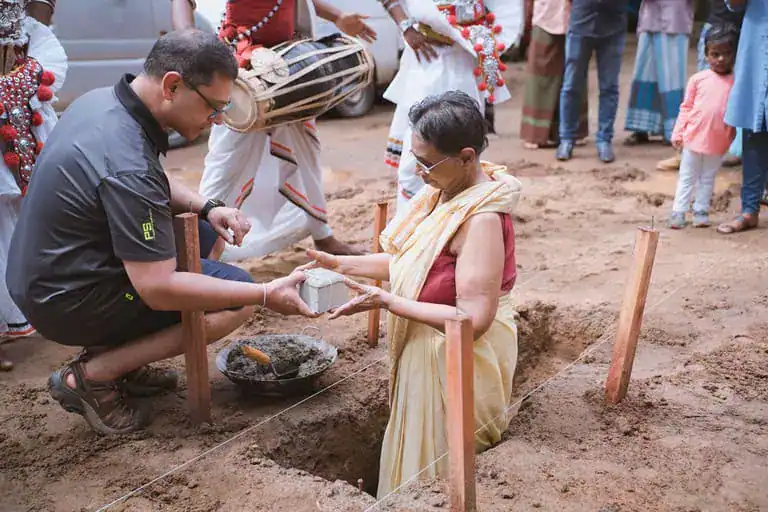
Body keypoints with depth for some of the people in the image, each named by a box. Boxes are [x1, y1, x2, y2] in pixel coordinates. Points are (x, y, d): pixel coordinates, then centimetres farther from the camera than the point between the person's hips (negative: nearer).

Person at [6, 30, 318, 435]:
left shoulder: (103, 99, -1)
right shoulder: (127, 164, -31)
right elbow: (158, 289, -30)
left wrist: (207, 208, -2)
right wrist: (266, 294, -26)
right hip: (68, 303, -9)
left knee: (208, 233, 12)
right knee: (237, 300, -12)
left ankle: (113, 348, 12)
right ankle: (90, 376, -5)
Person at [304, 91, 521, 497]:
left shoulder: (482, 219, -28)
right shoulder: (446, 192, -1)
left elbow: (474, 319, -30)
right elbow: (409, 262, 9)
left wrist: (387, 302, -28)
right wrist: (341, 264, 0)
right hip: (426, 351, 8)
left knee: (431, 483, 12)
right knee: (418, 465, 25)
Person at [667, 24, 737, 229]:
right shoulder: (698, 79, -2)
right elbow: (686, 107, 2)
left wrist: (735, 135, -2)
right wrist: (678, 132, -1)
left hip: (718, 141, 1)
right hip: (694, 137, -1)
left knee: (708, 178, 13)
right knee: (687, 177, 8)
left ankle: (701, 211, 22)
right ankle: (678, 212, 12)